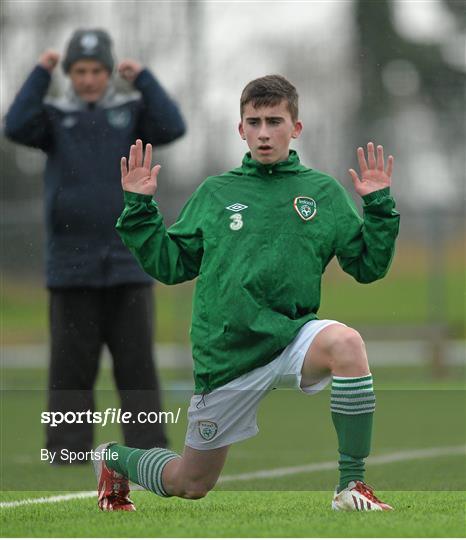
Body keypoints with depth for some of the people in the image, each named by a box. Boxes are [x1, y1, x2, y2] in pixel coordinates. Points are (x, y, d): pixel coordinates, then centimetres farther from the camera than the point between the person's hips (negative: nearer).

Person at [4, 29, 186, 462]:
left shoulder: (132, 113, 8)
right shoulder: (54, 117, 8)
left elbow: (172, 127, -10)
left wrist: (142, 78, -5)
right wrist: (41, 74, -6)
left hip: (128, 263, 0)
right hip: (71, 265, 0)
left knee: (137, 362, -1)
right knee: (71, 366, 0)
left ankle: (147, 448, 2)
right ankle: (68, 453, 5)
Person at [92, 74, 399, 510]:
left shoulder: (323, 192, 5)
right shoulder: (214, 193, 6)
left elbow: (369, 267, 5)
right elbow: (168, 265, 9)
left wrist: (378, 206, -7)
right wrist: (139, 208, 0)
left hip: (292, 335, 0)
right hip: (225, 355, 0)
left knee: (346, 343, -37)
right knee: (190, 486, 8)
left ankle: (352, 485, -25)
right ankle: (114, 459, 44)